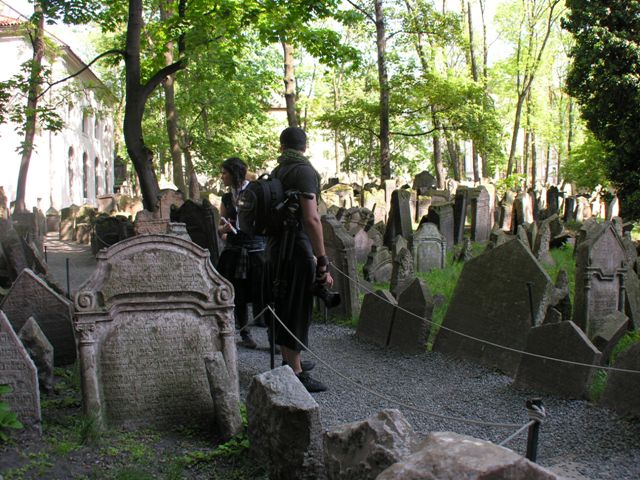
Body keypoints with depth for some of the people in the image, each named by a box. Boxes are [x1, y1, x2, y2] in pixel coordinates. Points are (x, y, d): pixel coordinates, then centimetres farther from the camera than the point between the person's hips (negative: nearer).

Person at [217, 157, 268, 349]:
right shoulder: (226, 198, 11)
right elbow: (220, 229, 16)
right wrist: (223, 228, -4)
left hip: (257, 251, -4)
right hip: (234, 252, 4)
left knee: (262, 296, -7)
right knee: (238, 296, 7)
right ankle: (245, 333, 21)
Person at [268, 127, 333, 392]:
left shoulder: (276, 173, 12)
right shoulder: (304, 171, -13)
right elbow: (311, 218, -22)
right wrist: (322, 264, -21)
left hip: (276, 247, 8)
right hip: (297, 249, -8)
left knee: (284, 305, 18)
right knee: (297, 310, -2)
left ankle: (288, 361, 33)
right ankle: (296, 373, 3)